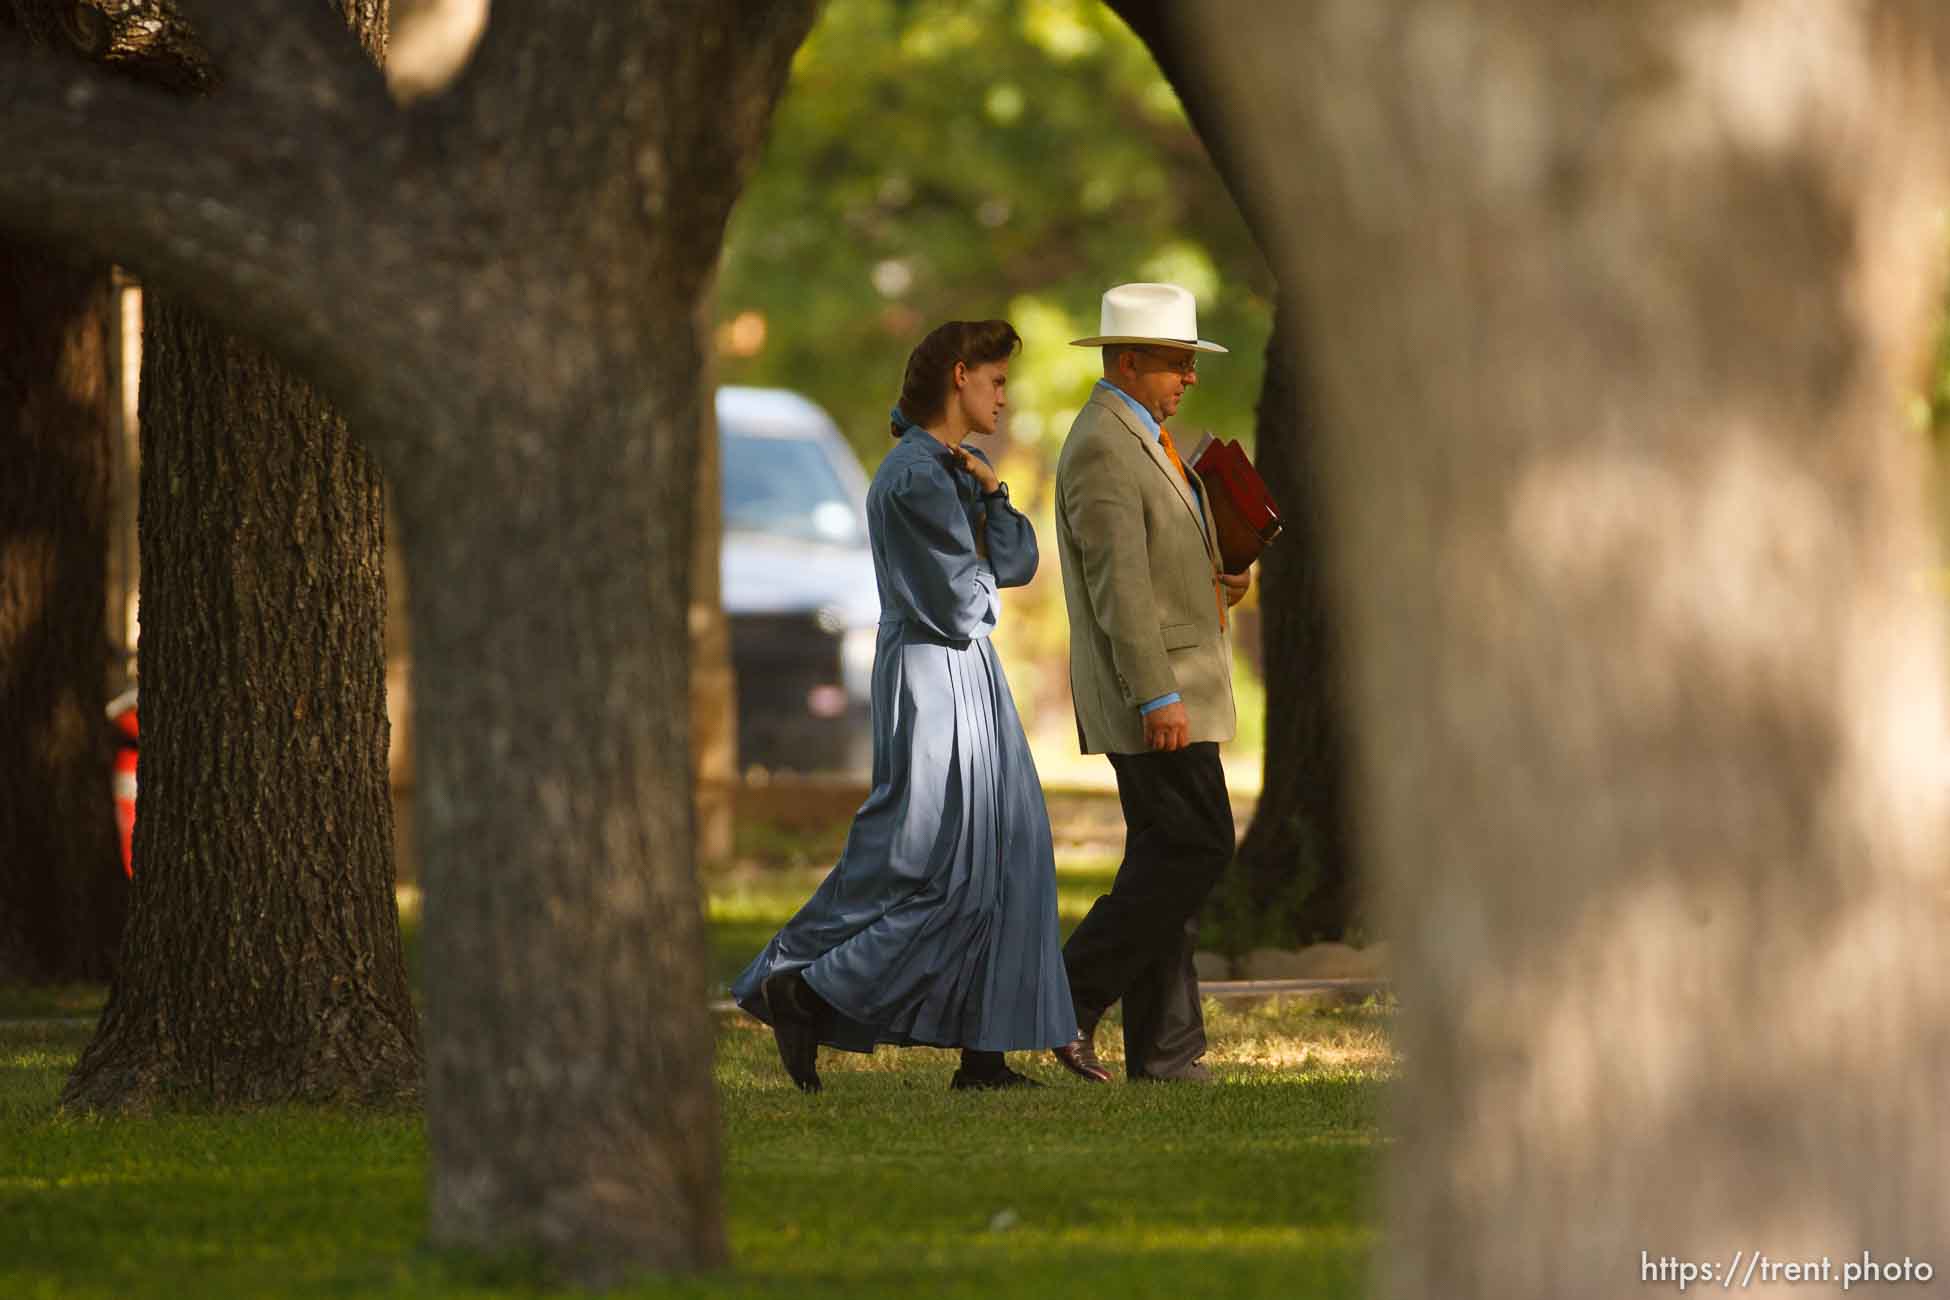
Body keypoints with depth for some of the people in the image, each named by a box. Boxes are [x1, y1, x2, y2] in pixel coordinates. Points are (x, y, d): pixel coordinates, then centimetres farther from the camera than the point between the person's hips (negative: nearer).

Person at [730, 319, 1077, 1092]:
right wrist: (985, 576, 3)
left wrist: (990, 492, -3)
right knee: (941, 869, -9)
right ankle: (800, 991, -4)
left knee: (1001, 853, 7)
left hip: (966, 678, 10)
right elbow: (957, 602, -18)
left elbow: (1018, 563, 10)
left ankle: (983, 1053, 7)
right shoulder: (917, 478, -16)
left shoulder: (950, 470, 15)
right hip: (935, 679, -10)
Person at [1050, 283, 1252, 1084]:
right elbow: (1118, 583, -21)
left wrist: (1215, 585, 7)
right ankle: (1073, 997, -6)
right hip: (1150, 691, -10)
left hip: (1170, 686, 10)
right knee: (1196, 849, -11)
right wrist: (1158, 697, -24)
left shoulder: (1139, 439, 17)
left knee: (1168, 859, 7)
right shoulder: (1102, 448, -16)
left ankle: (1162, 1052, 6)